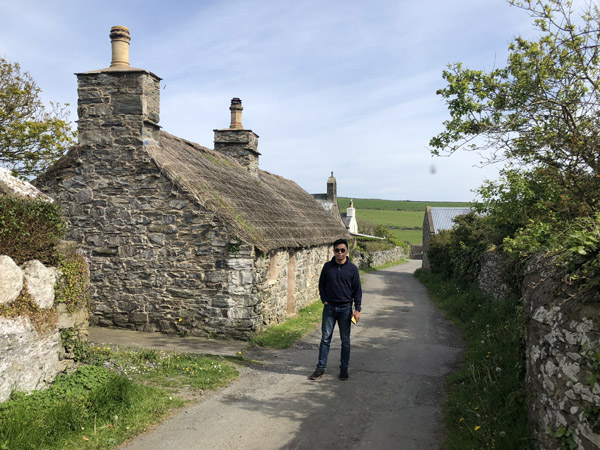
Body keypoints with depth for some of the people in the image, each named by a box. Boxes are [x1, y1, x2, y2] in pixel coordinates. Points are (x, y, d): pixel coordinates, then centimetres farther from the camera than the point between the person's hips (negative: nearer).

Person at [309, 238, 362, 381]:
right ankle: (320, 368, 9)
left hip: (345, 308, -1)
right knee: (325, 338, 2)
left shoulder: (352, 268, -2)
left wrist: (357, 309, -4)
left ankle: (344, 368, 19)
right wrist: (324, 300, 1)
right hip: (329, 307, 1)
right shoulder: (327, 266, 3)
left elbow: (357, 290, 1)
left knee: (345, 340, 7)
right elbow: (321, 285, 13)